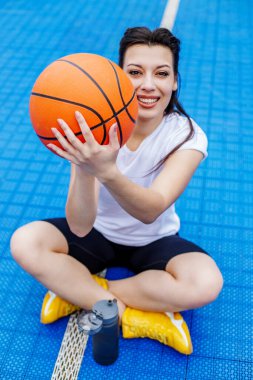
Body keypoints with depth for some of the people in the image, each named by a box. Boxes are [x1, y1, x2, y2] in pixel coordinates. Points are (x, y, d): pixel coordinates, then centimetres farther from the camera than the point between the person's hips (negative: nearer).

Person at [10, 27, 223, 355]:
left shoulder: (188, 136, -21)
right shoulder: (96, 128, -21)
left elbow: (151, 212, -37)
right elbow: (80, 227, -31)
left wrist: (106, 171, -57)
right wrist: (84, 167, -51)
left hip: (154, 242, 0)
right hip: (97, 233, 1)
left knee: (206, 283, -29)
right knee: (24, 242, -24)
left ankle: (76, 290, -15)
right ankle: (136, 317, -18)